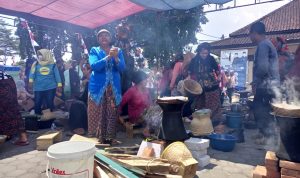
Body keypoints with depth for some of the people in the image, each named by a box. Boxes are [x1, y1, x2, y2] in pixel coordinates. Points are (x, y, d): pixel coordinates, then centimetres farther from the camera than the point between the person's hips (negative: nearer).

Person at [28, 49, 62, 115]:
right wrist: (30, 82, -20)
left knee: (50, 104, 5)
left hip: (51, 88, -1)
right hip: (38, 88, 1)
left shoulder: (52, 65, 4)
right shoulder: (36, 64, 5)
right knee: (37, 104, 4)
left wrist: (59, 85, 1)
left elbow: (57, 75, 5)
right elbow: (32, 73, -5)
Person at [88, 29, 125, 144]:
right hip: (98, 86, -1)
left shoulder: (118, 51, 10)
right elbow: (94, 66, -12)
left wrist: (115, 57, -20)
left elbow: (122, 68, -2)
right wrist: (108, 56, -23)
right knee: (98, 113, 0)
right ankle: (99, 136, 11)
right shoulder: (94, 51, 6)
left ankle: (110, 137, 14)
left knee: (112, 113, 3)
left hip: (113, 87, 2)